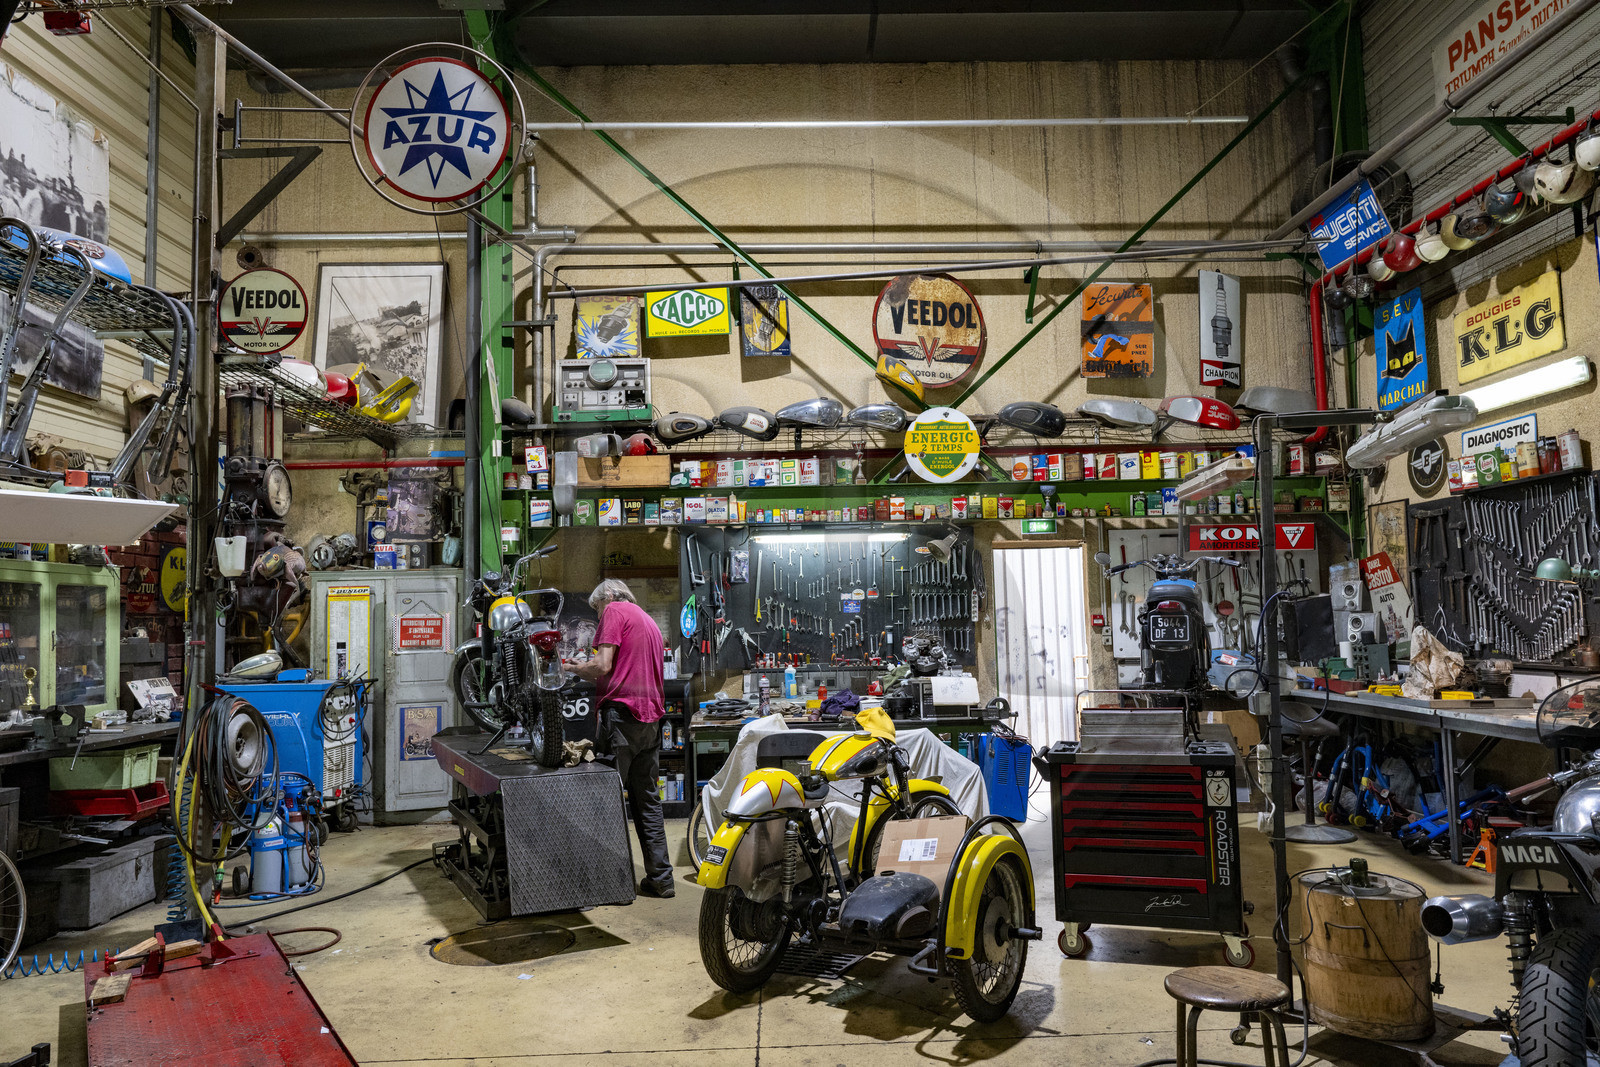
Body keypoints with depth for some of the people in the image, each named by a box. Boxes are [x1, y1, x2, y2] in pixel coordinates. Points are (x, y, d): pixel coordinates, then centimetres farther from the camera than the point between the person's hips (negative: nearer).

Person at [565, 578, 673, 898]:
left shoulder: (614, 611, -1)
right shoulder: (650, 622, 24)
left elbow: (603, 666, -12)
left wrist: (573, 668, 6)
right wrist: (588, 674, 25)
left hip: (621, 712, -8)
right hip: (651, 716, 8)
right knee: (648, 800, 11)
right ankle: (660, 877, 11)